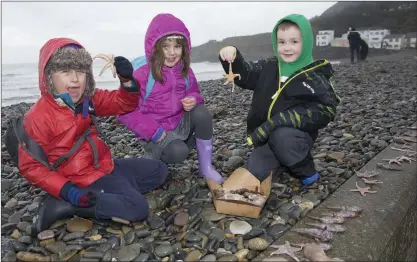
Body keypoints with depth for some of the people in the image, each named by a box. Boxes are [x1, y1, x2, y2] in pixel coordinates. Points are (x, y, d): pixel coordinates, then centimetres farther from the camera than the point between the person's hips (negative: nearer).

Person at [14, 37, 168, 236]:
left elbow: (123, 103, 10)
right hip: (87, 180, -8)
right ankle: (63, 205, -16)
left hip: (107, 166, 8)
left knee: (159, 170, 14)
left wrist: (127, 80, -14)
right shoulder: (38, 117, -19)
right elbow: (30, 166, -16)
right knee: (137, 207, -25)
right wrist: (70, 192, -26)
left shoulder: (87, 98, 1)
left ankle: (115, 193, -1)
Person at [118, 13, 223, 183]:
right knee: (178, 152, -32)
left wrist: (193, 100, -14)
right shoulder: (142, 75, -17)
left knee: (201, 112, -23)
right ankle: (154, 153, 6)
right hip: (156, 133, -5)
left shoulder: (185, 72, -1)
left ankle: (206, 167, -10)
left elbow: (194, 93, 13)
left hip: (180, 124, 5)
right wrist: (152, 131, -22)